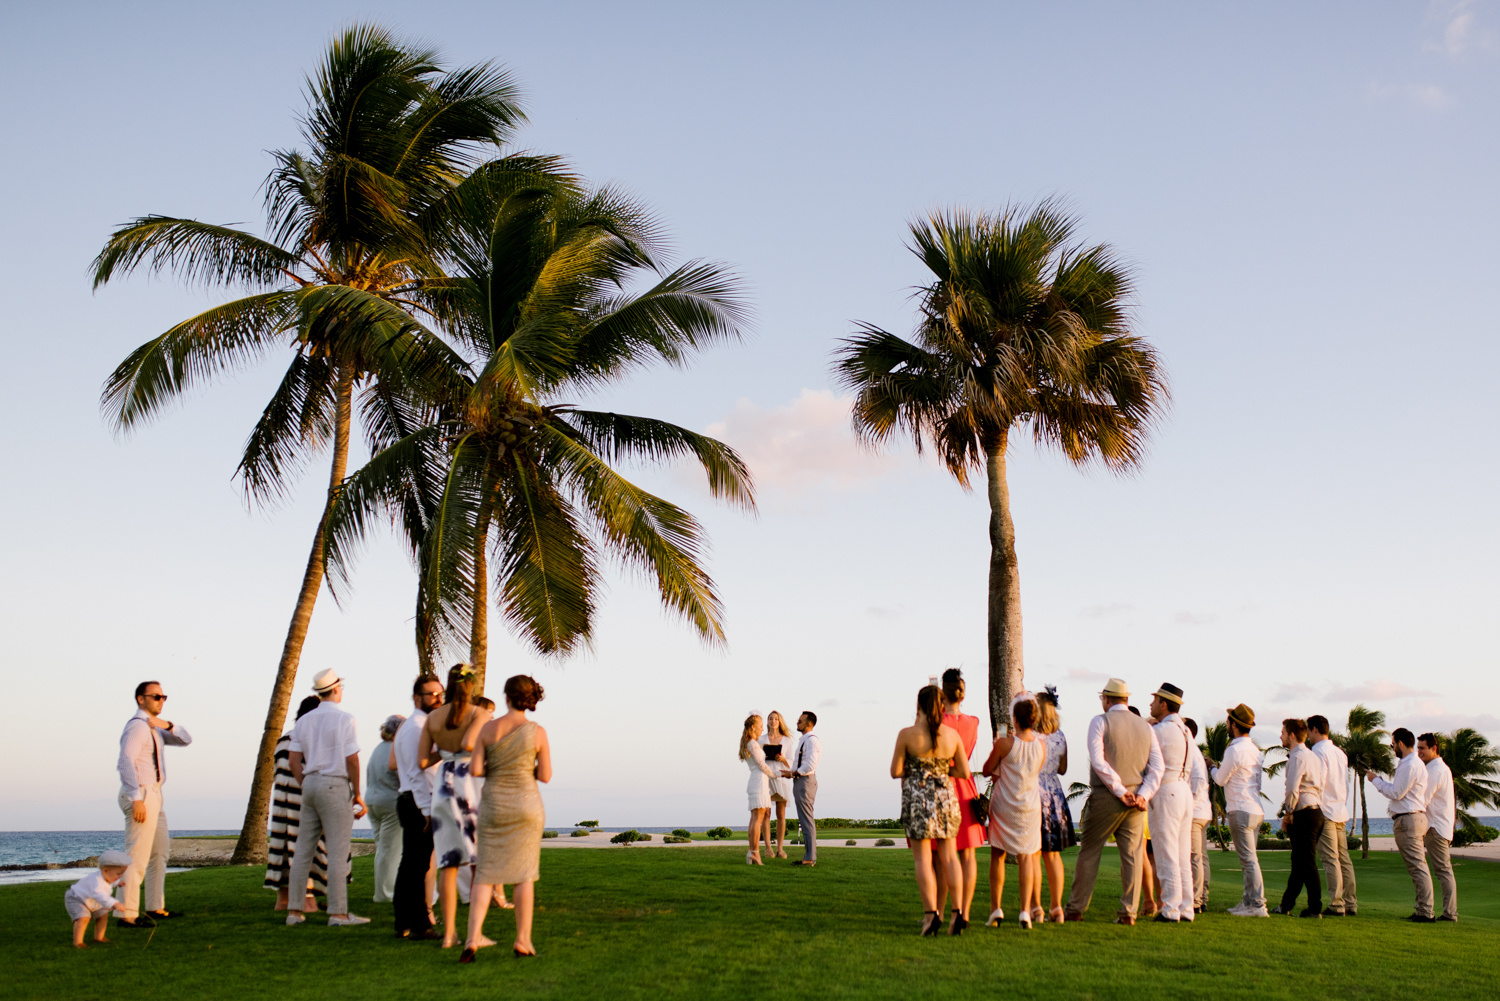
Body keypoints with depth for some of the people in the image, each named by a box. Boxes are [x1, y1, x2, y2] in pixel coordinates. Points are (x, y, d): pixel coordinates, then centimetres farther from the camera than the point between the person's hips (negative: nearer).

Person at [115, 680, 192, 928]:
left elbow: (185, 740, 14)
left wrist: (168, 726, -7)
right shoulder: (137, 726, -13)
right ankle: (127, 914, -12)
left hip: (153, 795, 11)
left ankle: (155, 908, 26)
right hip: (141, 795, -11)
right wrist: (136, 799, -28)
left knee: (159, 853, 18)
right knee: (137, 856, -12)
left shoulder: (154, 728, 17)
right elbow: (126, 763, -23)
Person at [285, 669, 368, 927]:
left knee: (303, 850, 9)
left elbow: (295, 761, 10)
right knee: (338, 851, -4)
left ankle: (294, 910, 13)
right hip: (336, 785, -7)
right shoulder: (344, 719, -8)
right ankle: (338, 912, -4)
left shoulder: (304, 721, 11)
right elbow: (352, 760, -12)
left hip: (310, 783, 7)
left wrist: (306, 788, 17)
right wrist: (357, 794, -4)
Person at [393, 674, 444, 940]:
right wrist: (428, 810, -21)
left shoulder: (407, 726, 20)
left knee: (410, 865, 14)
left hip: (408, 800, 11)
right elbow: (418, 771, -19)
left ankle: (404, 924, 20)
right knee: (421, 865, -8)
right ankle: (419, 925, -6)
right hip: (419, 803, -11)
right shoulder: (417, 726, -13)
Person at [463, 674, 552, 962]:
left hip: (493, 805, 1)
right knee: (524, 873, 9)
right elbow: (545, 776, -4)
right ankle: (523, 940, 11)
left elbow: (474, 770, -5)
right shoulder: (537, 732, -7)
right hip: (526, 804, -1)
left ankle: (473, 937, -8)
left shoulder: (488, 728, -2)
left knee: (485, 874, 6)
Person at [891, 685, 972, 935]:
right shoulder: (952, 734, -1)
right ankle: (959, 910, 6)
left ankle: (931, 914, -1)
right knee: (949, 855, 15)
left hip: (917, 798, -3)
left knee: (923, 859, 5)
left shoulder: (906, 734, -10)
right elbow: (964, 772, 3)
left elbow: (895, 772, -6)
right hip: (946, 796, 3)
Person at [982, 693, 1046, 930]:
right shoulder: (1042, 744, -6)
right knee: (1027, 857, 8)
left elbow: (987, 770, -4)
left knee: (997, 856, 10)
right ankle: (1026, 909, -1)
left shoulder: (1005, 743, -18)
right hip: (1030, 806, 2)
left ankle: (995, 908, 10)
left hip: (1003, 806, -2)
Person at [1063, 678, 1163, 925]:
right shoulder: (1146, 727, 10)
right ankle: (1128, 912, 4)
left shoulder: (1100, 722, -4)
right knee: (1132, 854, 6)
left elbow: (1098, 761, -15)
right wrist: (1142, 795, -7)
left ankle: (1076, 909, 8)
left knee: (1089, 852, 4)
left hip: (1105, 797, -4)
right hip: (1136, 800, 4)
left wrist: (1120, 791, -12)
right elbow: (1157, 767, 1)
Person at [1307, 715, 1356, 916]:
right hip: (1341, 811, 8)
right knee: (1344, 858, 9)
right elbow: (1345, 784, 19)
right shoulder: (1340, 752, 16)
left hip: (1324, 811, -8)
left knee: (1330, 860, -7)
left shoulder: (1319, 752, -11)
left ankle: (1336, 905, -8)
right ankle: (1350, 904, 11)